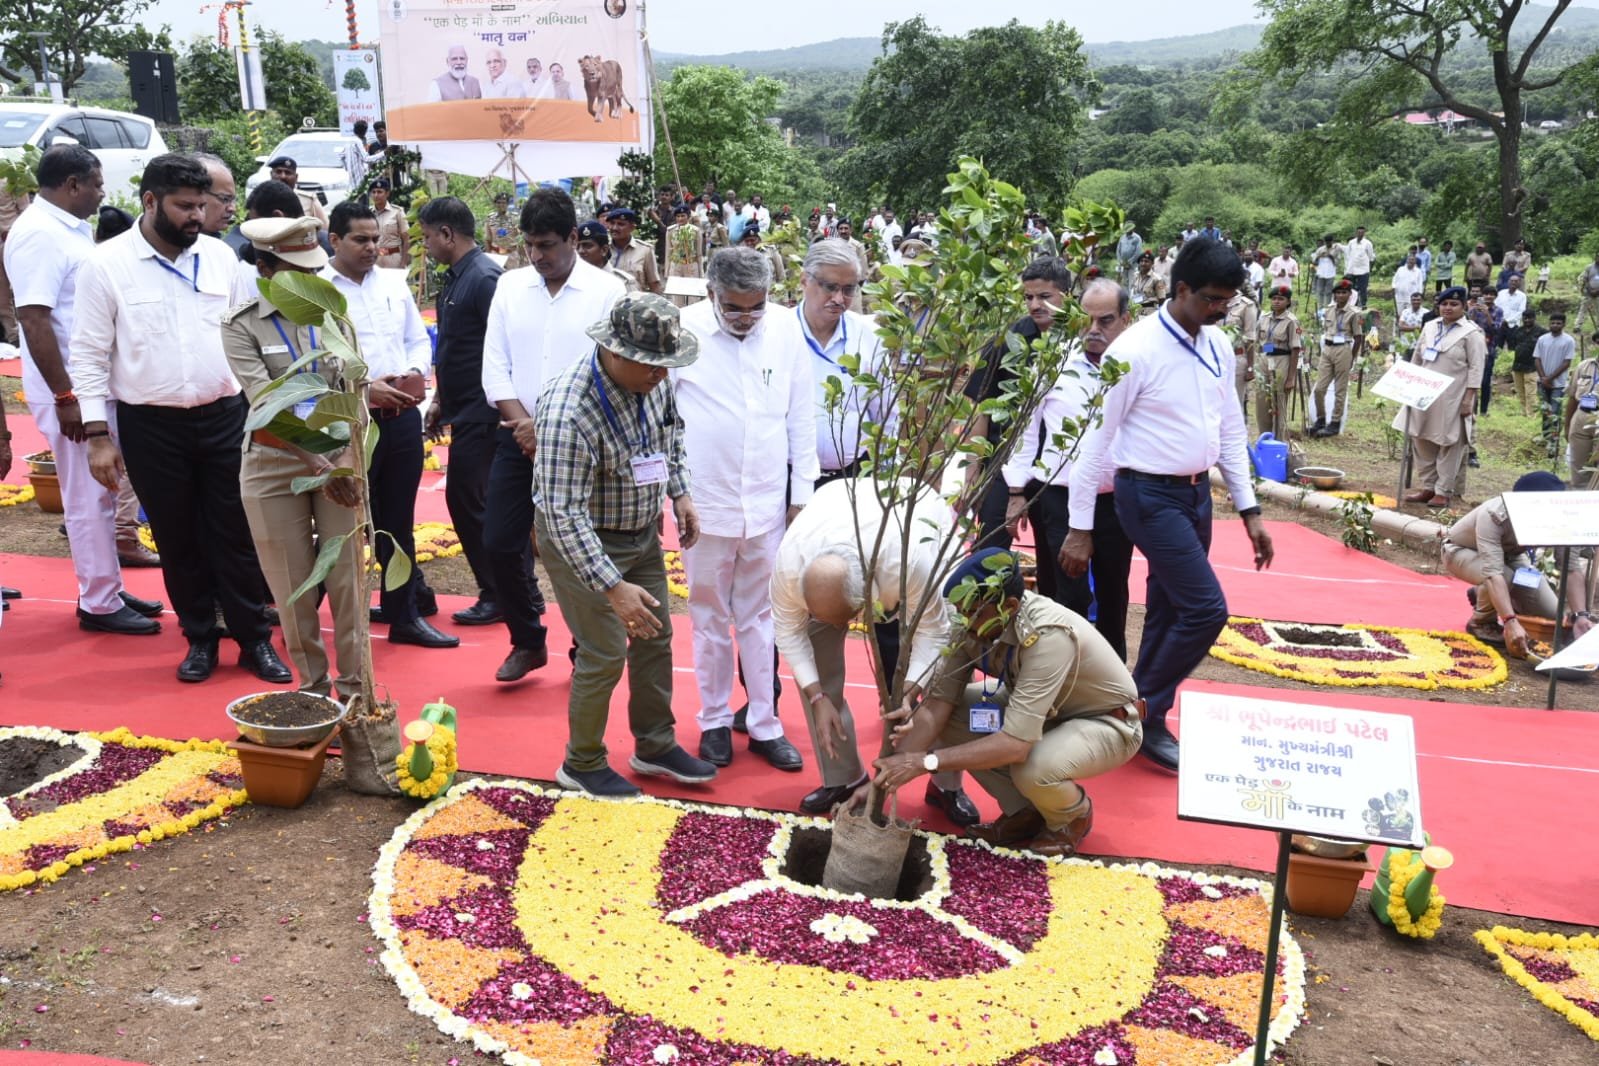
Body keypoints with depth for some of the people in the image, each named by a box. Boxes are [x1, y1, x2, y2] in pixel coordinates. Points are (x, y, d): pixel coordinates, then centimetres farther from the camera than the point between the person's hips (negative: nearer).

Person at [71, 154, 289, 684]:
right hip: (150, 426, -1)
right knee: (177, 540, 10)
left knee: (235, 535, 6)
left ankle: (255, 640, 17)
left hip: (224, 416, 2)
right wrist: (97, 435, -7)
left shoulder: (221, 256, 4)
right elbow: (89, 355, -3)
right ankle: (200, 639, 25)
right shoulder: (106, 264, -5)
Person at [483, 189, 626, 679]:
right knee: (500, 543, 4)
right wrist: (526, 426, -9)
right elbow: (495, 366, 4)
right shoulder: (510, 286, 6)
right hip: (517, 439, 4)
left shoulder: (606, 292, -5)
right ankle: (528, 641, 25)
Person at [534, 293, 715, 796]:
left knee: (656, 638, 15)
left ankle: (655, 745, 33)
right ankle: (582, 765, 20)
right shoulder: (568, 410, -33)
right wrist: (614, 588, -36)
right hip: (581, 540, -7)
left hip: (643, 532, 8)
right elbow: (563, 514, -33)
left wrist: (680, 492, -1)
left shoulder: (654, 379, -11)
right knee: (605, 655, -2)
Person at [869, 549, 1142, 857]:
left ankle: (1072, 816, 1)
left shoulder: (1049, 635, -38)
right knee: (949, 714, -14)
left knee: (1033, 769, -36)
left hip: (1106, 722, -6)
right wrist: (886, 776, -25)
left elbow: (1015, 743, -42)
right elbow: (937, 704, -16)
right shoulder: (977, 623, -19)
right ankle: (1023, 811, 5)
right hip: (1046, 710, 7)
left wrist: (925, 761, -40)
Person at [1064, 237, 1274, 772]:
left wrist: (1249, 510, 11)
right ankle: (1143, 715, 6)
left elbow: (1231, 430, 15)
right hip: (1151, 495, -7)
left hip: (1198, 491, 7)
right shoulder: (1136, 350, -16)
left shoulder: (1218, 346, 7)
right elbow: (1097, 438, -13)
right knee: (1207, 609, -12)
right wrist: (1081, 527, -12)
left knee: (1170, 612, 12)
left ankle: (1145, 715, 25)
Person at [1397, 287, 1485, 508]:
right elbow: (1416, 359, 17)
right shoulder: (1429, 327, 11)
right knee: (1422, 441, 9)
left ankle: (1443, 492, 7)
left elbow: (1476, 368, -10)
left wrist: (1469, 399, -15)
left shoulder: (1471, 333, -6)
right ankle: (1426, 487, 19)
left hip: (1452, 399, -6)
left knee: (1448, 445, 1)